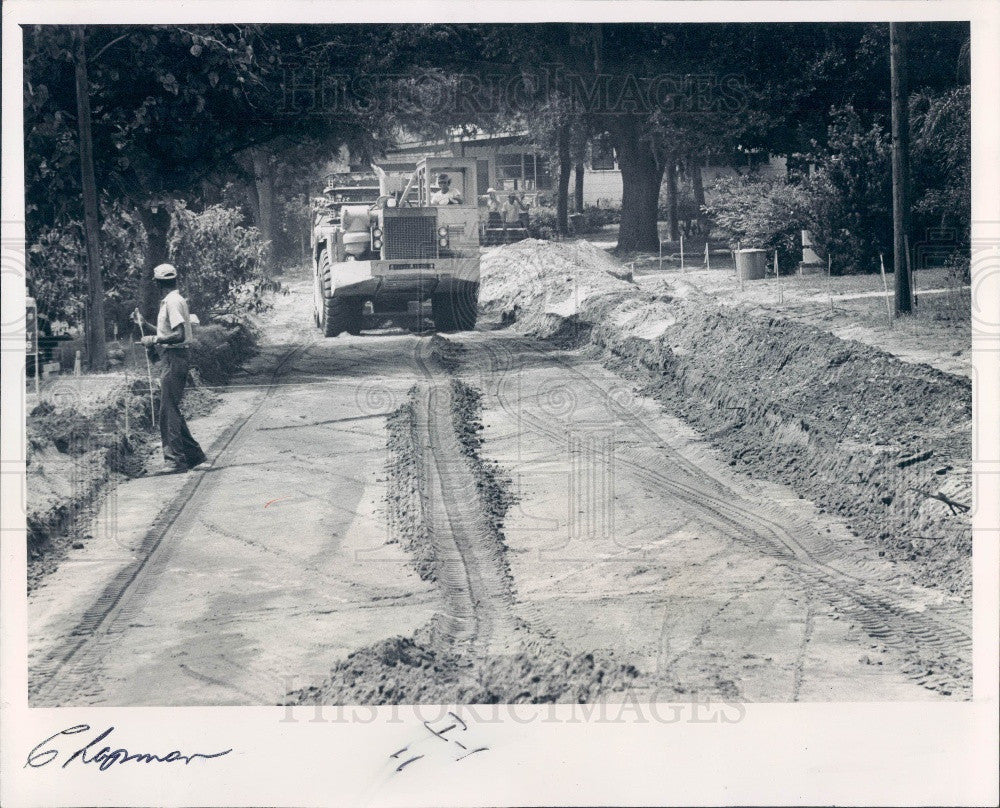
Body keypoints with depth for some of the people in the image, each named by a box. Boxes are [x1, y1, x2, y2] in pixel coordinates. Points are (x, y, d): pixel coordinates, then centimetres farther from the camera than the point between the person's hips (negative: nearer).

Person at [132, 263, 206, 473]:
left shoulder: (173, 302, -14)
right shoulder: (169, 301, 18)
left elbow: (179, 335, -23)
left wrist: (155, 340, -16)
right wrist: (143, 324, 23)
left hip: (174, 359, -10)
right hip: (173, 359, 10)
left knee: (169, 411, -9)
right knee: (171, 410, 13)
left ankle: (175, 458, -9)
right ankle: (193, 453, 17)